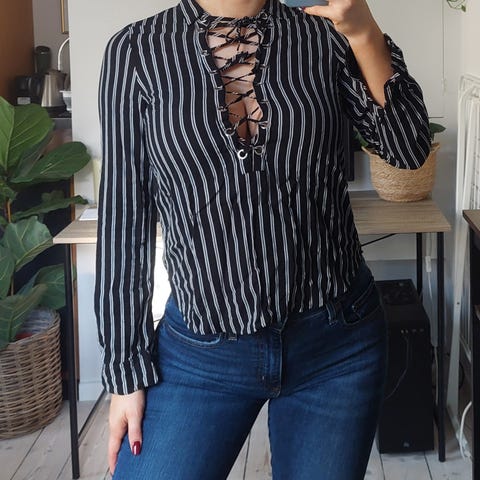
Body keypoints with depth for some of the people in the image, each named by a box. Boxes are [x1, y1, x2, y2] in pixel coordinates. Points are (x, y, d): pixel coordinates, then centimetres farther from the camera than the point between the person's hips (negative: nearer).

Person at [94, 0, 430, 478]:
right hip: (203, 349, -1)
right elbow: (124, 219, -2)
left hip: (338, 344, 2)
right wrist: (125, 370, -1)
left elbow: (409, 148, -3)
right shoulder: (135, 50, -4)